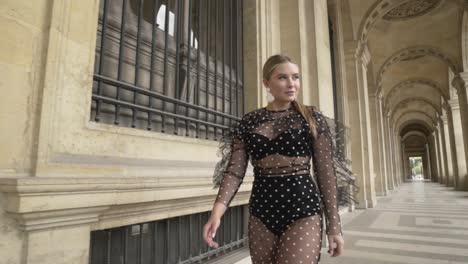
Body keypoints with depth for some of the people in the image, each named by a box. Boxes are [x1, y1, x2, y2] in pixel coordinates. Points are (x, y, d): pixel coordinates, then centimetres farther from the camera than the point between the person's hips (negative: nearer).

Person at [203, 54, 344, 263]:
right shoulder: (249, 122, 4)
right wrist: (217, 210, -16)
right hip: (261, 211, 3)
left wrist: (334, 227, -1)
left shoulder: (312, 118, 0)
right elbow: (234, 170, -1)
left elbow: (326, 173, 0)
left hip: (302, 209, -2)